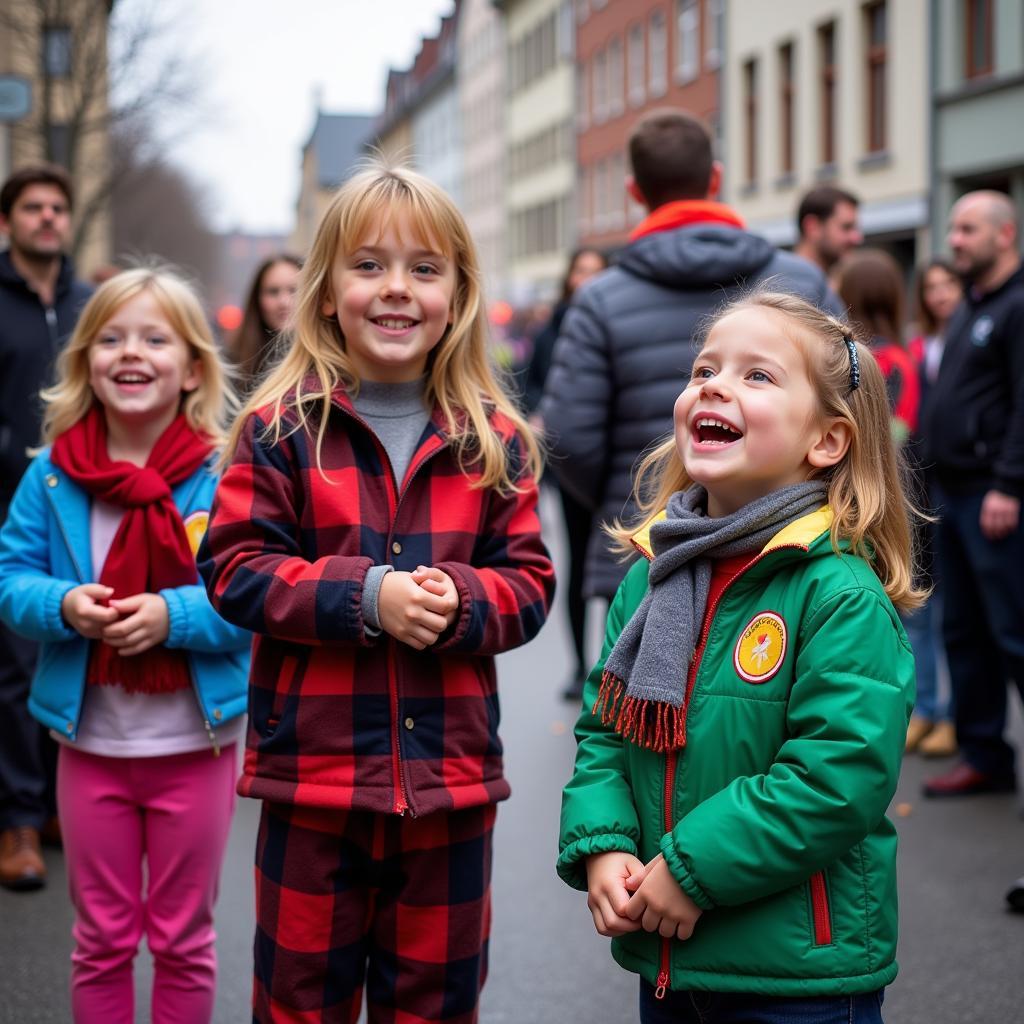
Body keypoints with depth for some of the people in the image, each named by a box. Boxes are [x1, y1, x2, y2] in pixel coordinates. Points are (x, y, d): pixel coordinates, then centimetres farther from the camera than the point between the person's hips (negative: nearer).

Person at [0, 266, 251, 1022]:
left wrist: (174, 614, -28)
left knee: (184, 940, 14)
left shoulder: (225, 475, -11)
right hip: (91, 741, 2)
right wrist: (63, 605, -20)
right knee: (101, 940, 16)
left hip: (194, 744, -2)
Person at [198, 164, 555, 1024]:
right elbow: (235, 570, -9)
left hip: (451, 774, 2)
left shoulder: (495, 440, 3)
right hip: (313, 768, -2)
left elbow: (528, 582, 3)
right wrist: (365, 595, -20)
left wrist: (459, 599, -18)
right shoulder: (281, 429, -4)